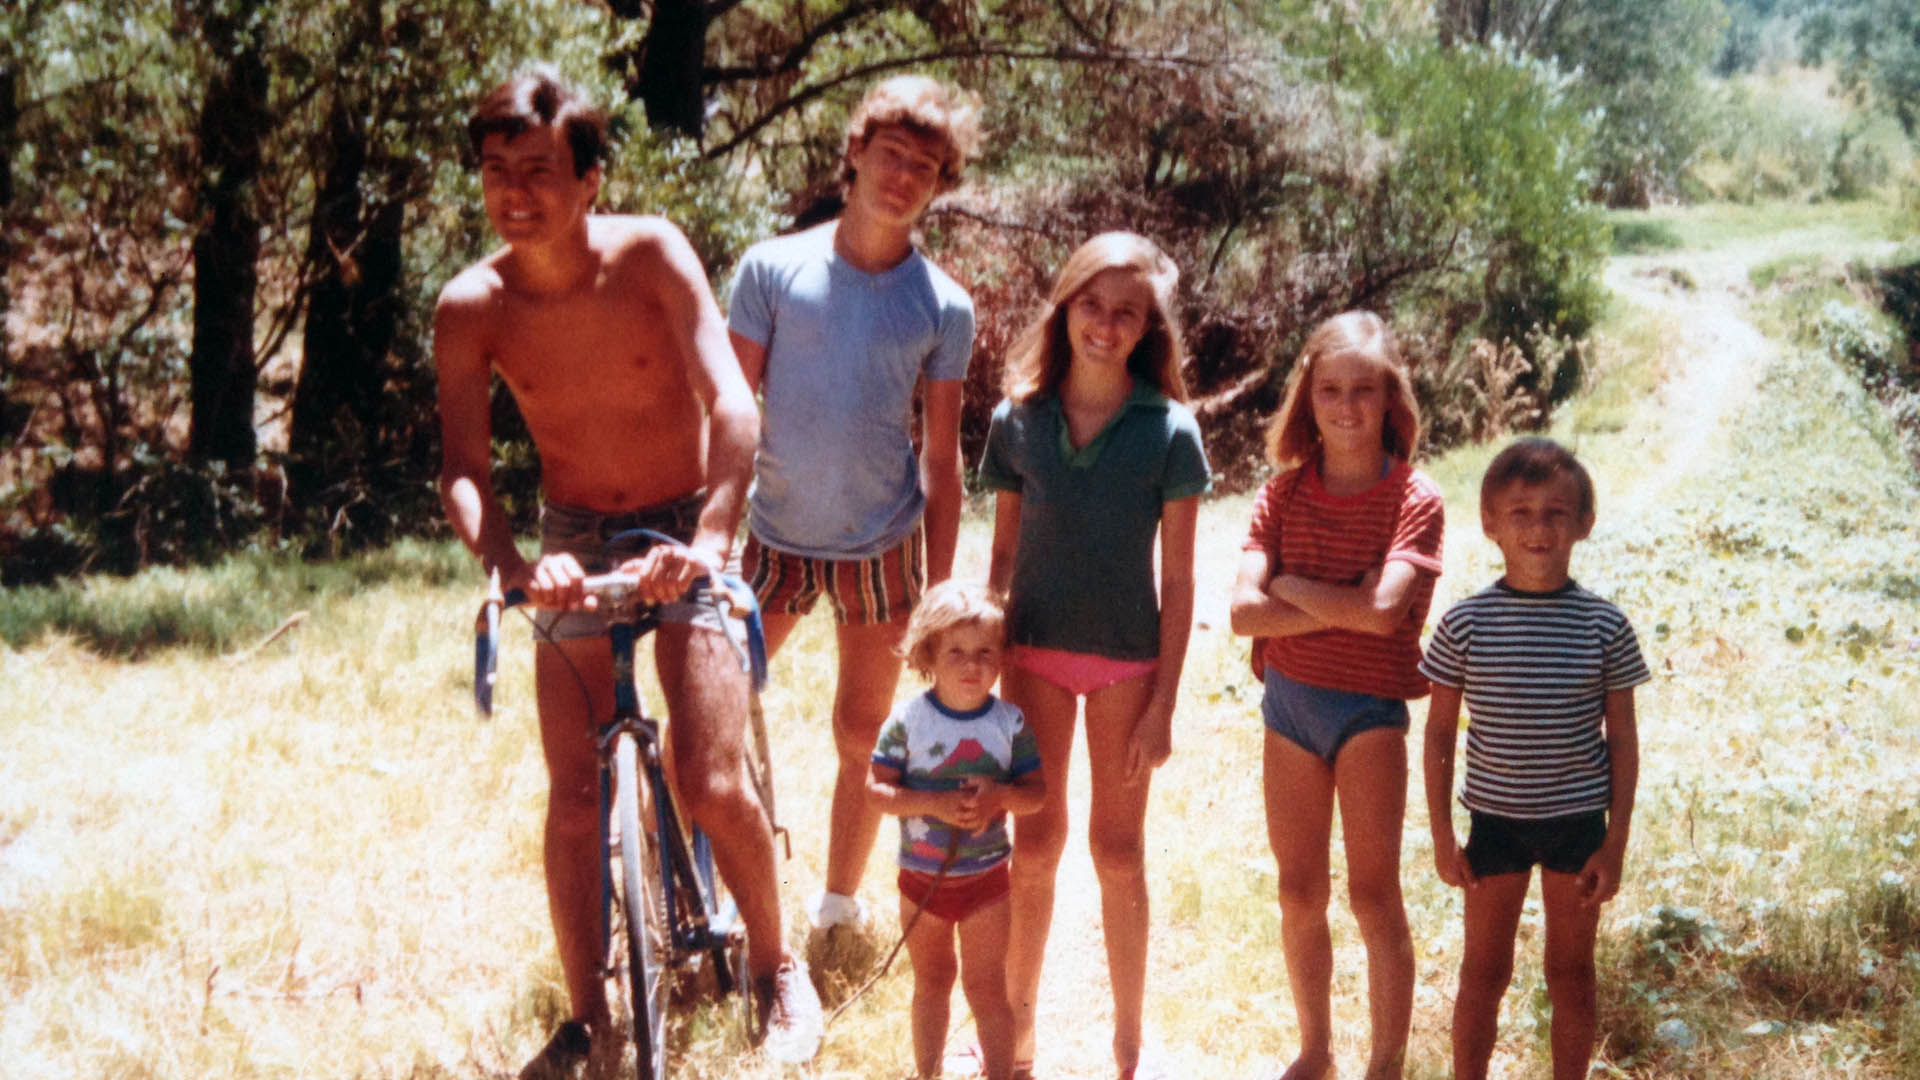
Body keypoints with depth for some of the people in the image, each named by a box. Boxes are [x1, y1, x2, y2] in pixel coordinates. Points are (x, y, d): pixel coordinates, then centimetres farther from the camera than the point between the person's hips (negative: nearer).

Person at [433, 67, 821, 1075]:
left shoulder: (651, 255, -19)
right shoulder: (470, 308, -12)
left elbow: (732, 404, -27)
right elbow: (463, 468, -17)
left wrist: (710, 539, -42)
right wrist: (508, 561, -38)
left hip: (683, 536, -2)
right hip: (573, 545, 3)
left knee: (712, 785, -12)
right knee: (575, 800, -1)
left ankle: (774, 963, 14)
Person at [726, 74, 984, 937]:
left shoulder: (944, 308, -3)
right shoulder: (773, 268, -6)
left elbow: (940, 457, 1)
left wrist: (940, 593, 0)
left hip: (882, 545, 1)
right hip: (775, 537, 0)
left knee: (862, 737, 11)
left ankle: (838, 900, 30)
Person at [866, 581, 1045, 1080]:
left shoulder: (1009, 723, -8)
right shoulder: (908, 720, -12)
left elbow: (1037, 792, -4)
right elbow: (875, 790, -14)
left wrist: (999, 796, -25)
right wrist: (936, 804, -27)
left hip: (986, 877, -1)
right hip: (922, 879, 1)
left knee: (986, 988, 3)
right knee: (931, 983, 19)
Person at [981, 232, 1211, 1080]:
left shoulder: (1168, 431, -8)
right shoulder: (1018, 419, -2)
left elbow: (1177, 579, -5)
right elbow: (1004, 552, 6)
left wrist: (1163, 705, -7)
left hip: (1127, 659, -2)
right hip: (1035, 650, 2)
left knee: (1119, 852, 8)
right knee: (1035, 843, 10)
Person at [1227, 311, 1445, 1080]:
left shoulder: (1414, 500, -10)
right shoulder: (1284, 493, 1)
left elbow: (1382, 610, -24)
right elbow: (1243, 611, -10)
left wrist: (1288, 586, -12)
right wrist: (1342, 607, -18)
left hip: (1368, 705, -4)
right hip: (1288, 699, 4)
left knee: (1373, 894, -3)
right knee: (1300, 895, 13)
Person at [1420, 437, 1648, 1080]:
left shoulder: (1604, 627, -6)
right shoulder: (1465, 624, -7)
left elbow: (1621, 740, 0)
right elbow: (1440, 732, 1)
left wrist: (1615, 843, -2)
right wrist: (1442, 835, 0)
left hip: (1578, 820, 0)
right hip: (1494, 819, 0)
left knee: (1571, 971, 12)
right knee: (1484, 971, 11)